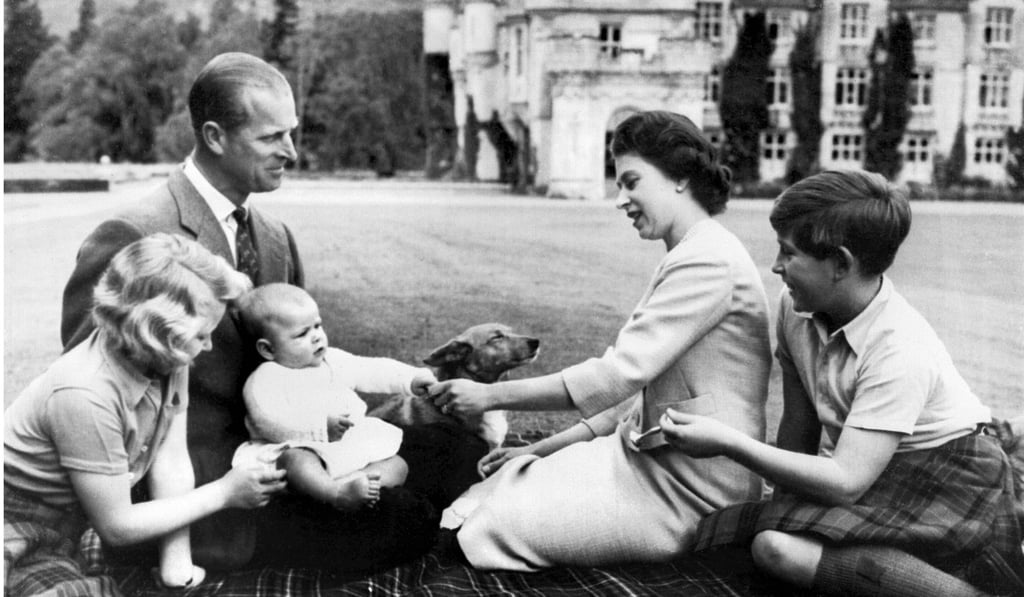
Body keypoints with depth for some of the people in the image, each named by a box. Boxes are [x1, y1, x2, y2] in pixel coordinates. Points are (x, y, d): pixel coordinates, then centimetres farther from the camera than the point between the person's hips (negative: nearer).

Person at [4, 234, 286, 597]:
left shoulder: (168, 360, -10)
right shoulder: (86, 396, -30)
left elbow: (171, 461, -6)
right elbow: (116, 526, -21)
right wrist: (223, 493, -14)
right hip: (17, 549, -8)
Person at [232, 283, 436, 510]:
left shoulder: (333, 361, 18)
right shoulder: (264, 381, -5)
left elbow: (374, 371, 17)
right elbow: (270, 423, -19)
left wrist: (411, 379, 1)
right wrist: (321, 428, -27)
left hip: (354, 447, 7)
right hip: (301, 449, -7)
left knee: (397, 465, -8)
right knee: (296, 461, -39)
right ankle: (337, 493, -61)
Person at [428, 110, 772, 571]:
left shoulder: (707, 261, -17)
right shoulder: (692, 257, 17)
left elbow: (618, 373, -23)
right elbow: (637, 386, 16)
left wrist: (491, 395, -17)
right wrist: (545, 448, 10)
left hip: (688, 492, -10)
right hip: (653, 457, 10)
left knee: (489, 529, -14)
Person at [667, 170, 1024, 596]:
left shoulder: (901, 352, -26)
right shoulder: (796, 308, -4)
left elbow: (846, 483, -29)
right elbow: (798, 423, 3)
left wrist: (729, 443, -30)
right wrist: (783, 502, -1)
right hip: (859, 473, 7)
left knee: (777, 546, -28)